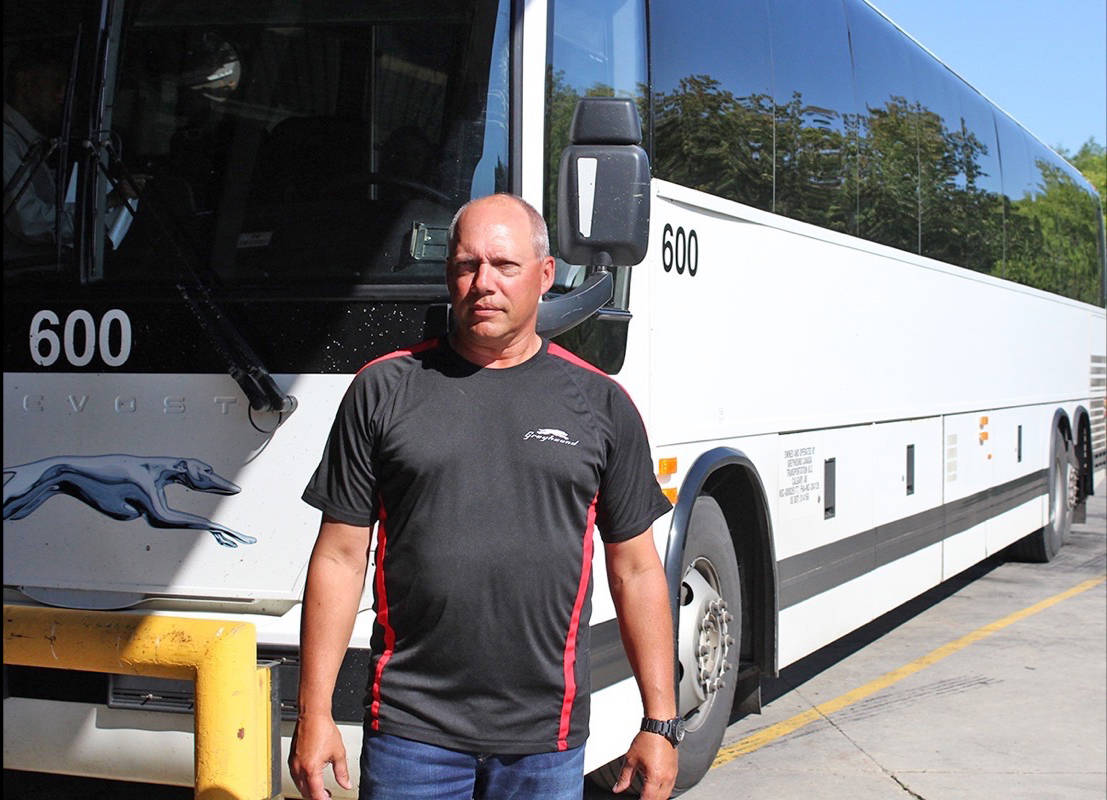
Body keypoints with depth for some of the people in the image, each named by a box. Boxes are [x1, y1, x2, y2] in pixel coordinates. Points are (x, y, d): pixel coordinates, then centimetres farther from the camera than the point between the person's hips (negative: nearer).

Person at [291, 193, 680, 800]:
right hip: (409, 732, 0)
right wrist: (314, 715, -1)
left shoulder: (599, 403, 5)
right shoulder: (383, 390, 2)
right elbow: (340, 556, 3)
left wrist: (660, 724, 4)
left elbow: (636, 569, 7)